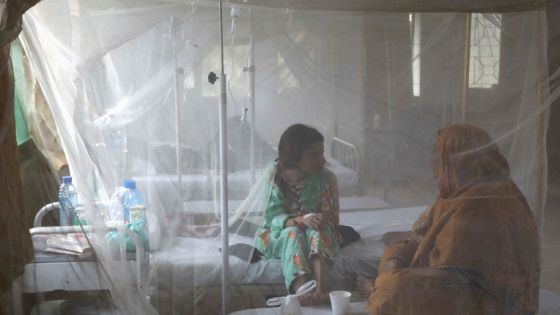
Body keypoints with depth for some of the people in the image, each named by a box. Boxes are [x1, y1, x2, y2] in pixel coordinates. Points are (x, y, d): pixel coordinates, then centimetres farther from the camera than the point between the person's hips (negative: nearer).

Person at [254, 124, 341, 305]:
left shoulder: (326, 178, -11)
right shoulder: (274, 176, -16)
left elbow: (332, 217, -9)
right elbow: (273, 217, -20)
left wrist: (322, 221, -33)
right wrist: (301, 220, -39)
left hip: (319, 238, 1)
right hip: (278, 236, -1)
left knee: (317, 231, -33)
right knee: (293, 232, -34)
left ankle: (321, 290, -56)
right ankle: (302, 291, -57)